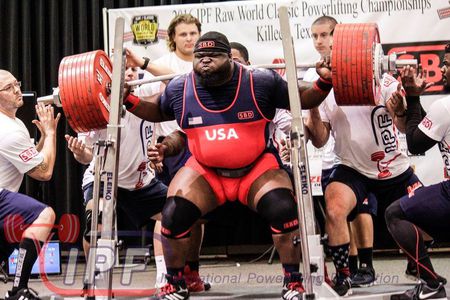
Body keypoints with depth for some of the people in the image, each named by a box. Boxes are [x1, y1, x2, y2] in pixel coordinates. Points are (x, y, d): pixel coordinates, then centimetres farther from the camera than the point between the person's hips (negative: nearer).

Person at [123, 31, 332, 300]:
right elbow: (157, 111, 15)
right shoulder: (179, 90, -5)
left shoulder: (260, 82, -12)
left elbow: (303, 98, -2)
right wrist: (127, 100, 2)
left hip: (257, 169, -2)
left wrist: (324, 82, -19)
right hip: (205, 173, 2)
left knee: (284, 210, -25)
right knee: (173, 215, -16)